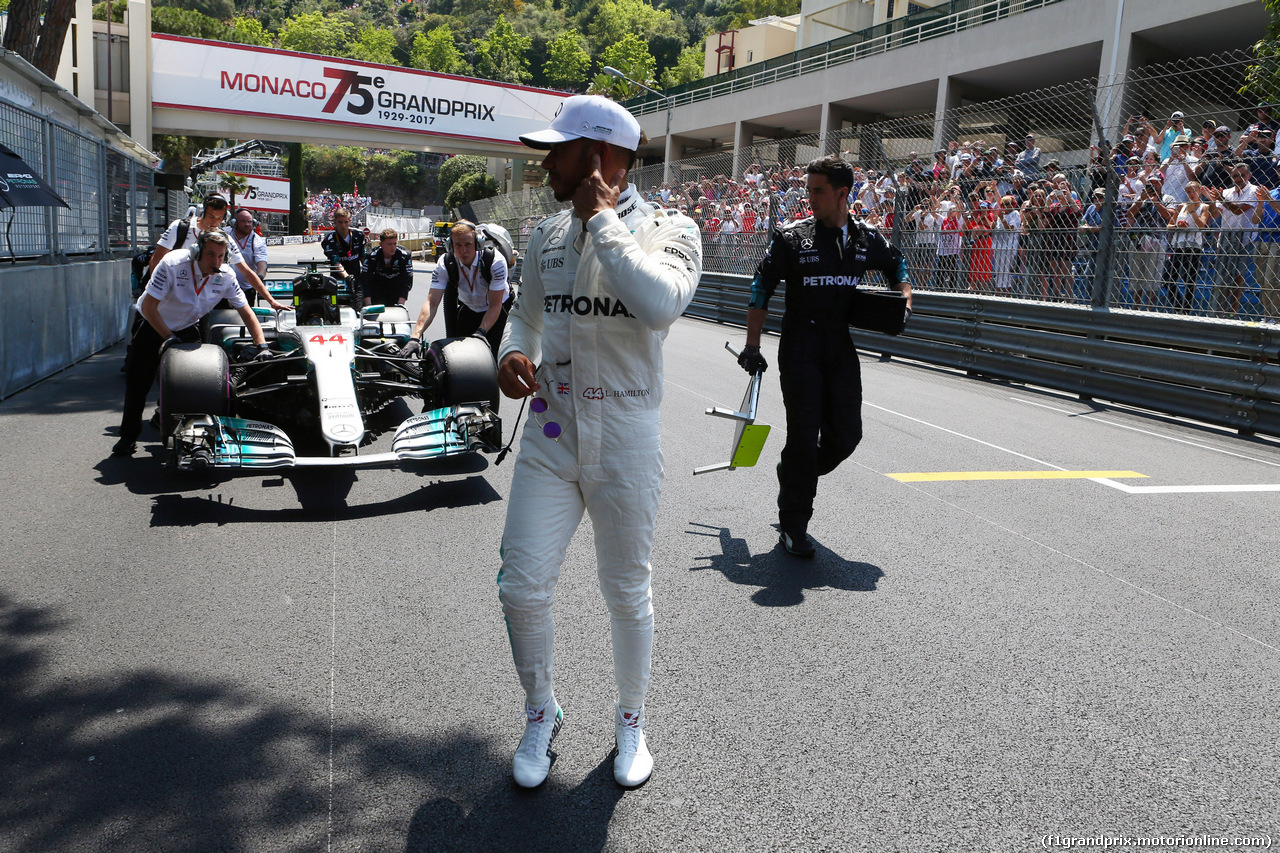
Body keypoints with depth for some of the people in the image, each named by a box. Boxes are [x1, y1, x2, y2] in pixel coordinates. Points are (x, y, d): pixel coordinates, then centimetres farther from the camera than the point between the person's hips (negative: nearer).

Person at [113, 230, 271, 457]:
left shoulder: (225, 276, -17)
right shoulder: (172, 264, -28)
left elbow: (246, 312, -10)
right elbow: (148, 306, -24)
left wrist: (262, 346, -21)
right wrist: (168, 337, -27)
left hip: (188, 329, 3)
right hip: (153, 326, -3)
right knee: (137, 381, -5)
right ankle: (128, 436, 12)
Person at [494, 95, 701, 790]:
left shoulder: (668, 230, -8)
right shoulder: (547, 235, 8)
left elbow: (661, 304, -30)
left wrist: (603, 219, -20)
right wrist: (512, 353, -1)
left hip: (624, 439, -4)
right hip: (550, 433, 4)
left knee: (627, 593, 10)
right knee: (522, 586, 1)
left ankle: (630, 720, 35)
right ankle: (541, 714, 28)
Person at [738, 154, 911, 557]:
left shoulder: (868, 240, 6)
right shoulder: (791, 237, -3)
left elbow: (897, 267, 25)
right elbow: (761, 289, 1)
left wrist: (903, 301, 7)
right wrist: (752, 346, -2)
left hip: (842, 348, 4)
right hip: (799, 349, -3)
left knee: (846, 435, 0)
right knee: (804, 436, -5)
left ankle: (792, 474, 30)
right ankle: (793, 526, 9)